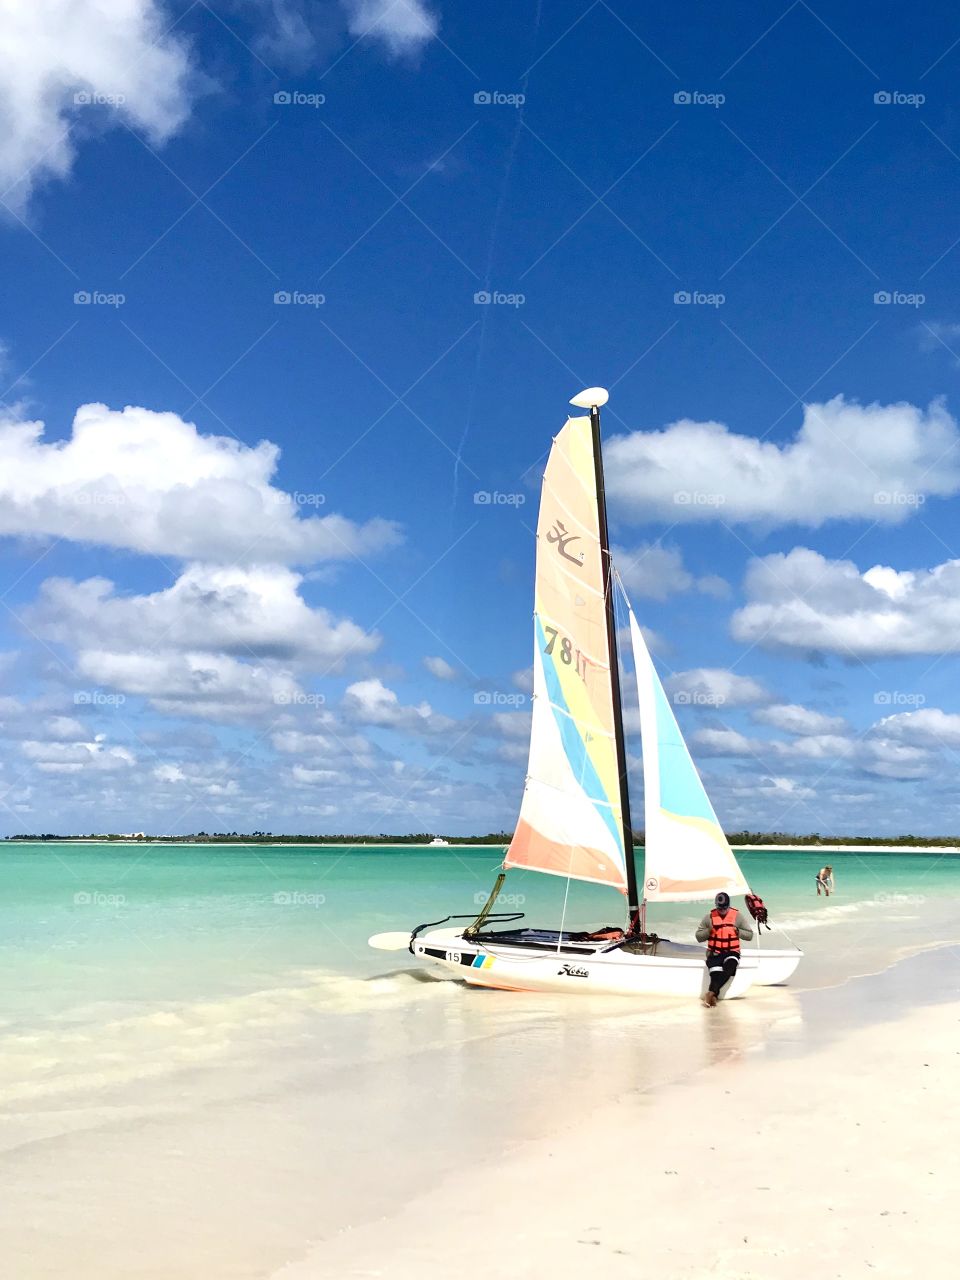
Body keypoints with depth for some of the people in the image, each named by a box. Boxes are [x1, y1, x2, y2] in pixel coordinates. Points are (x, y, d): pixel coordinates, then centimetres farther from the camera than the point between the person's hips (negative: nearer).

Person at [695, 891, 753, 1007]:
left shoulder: (737, 916, 2)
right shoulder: (709, 917, 3)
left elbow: (749, 935, 7)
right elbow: (699, 937, 7)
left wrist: (738, 931, -11)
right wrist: (709, 931, -12)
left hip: (732, 952, -1)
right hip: (714, 953, 1)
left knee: (729, 967, -35)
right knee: (716, 972, -31)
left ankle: (712, 992, -43)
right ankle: (714, 996, -41)